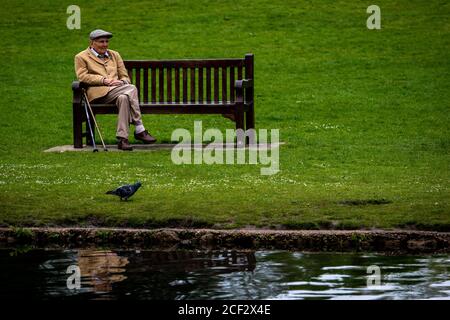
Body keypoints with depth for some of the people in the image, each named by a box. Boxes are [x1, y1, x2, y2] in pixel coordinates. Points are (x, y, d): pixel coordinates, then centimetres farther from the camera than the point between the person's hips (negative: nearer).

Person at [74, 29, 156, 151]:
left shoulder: (114, 55, 28)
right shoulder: (81, 57, 14)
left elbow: (125, 76, 22)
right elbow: (82, 76, -3)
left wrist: (121, 82, -4)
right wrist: (103, 80, -14)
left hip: (116, 89, 5)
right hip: (99, 92, -5)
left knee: (123, 98, -36)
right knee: (132, 89, -30)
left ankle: (122, 138, -41)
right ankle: (139, 130, -33)